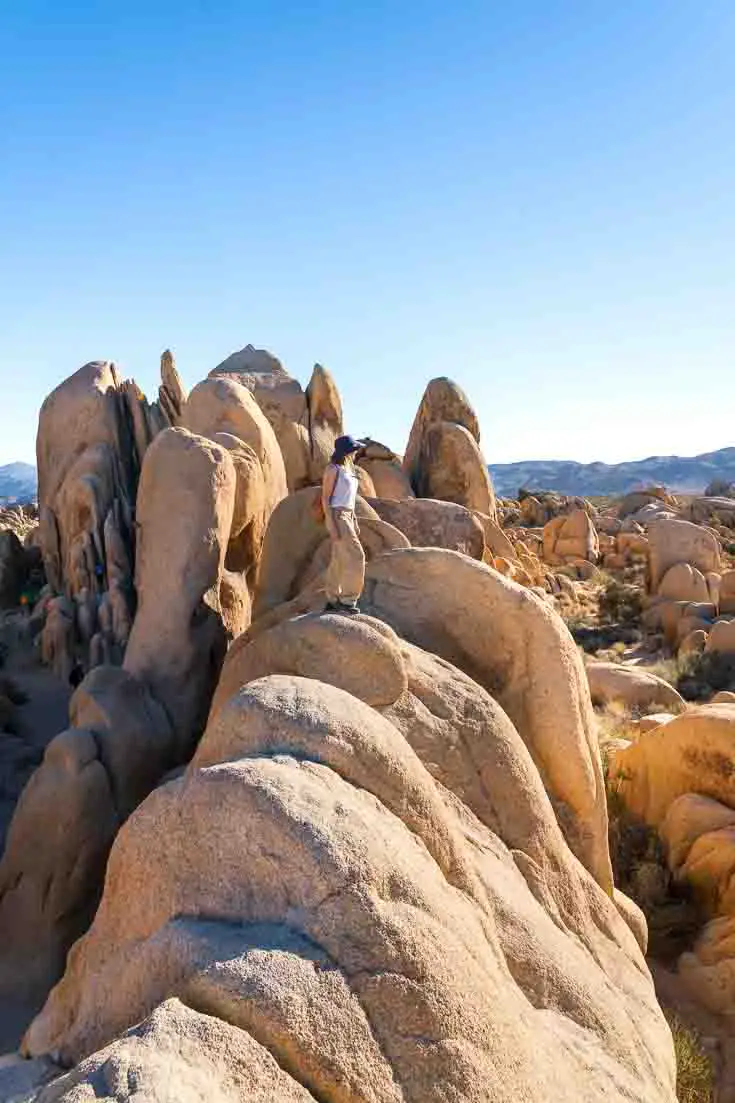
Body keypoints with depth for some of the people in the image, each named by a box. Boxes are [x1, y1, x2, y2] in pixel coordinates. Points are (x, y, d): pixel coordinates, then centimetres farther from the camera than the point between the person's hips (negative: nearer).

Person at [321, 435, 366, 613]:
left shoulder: (347, 469, 16)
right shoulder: (332, 469, -12)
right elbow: (325, 498, -14)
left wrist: (354, 523, 20)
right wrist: (332, 525, -20)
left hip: (347, 517, 9)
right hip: (337, 517, -9)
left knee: (339, 561, 9)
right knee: (355, 556, -12)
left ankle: (332, 602, 13)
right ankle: (347, 599, -6)